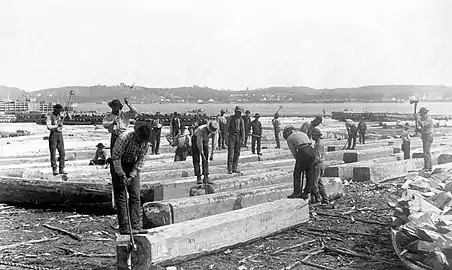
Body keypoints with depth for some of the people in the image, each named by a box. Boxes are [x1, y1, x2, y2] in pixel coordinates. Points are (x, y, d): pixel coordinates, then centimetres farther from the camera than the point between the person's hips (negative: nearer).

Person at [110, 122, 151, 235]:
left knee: (135, 196, -1)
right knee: (121, 197, -6)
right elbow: (116, 157, -21)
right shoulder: (124, 138, -28)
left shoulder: (146, 143, -13)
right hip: (118, 166, -5)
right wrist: (121, 175, -22)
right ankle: (124, 227, -4)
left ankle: (135, 225, 2)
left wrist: (132, 176, -16)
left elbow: (140, 161, -7)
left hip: (133, 167, 5)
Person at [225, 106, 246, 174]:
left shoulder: (241, 120, 8)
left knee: (237, 153, 6)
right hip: (231, 136, -4)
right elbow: (226, 128, -3)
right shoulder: (230, 118, -3)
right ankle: (229, 169, -4)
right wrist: (226, 138, -8)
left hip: (238, 137, 4)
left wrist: (243, 139, 3)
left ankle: (235, 168, 13)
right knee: (230, 153, -7)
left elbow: (243, 130, 9)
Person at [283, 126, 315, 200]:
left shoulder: (289, 139, 14)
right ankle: (306, 193, 14)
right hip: (312, 151, 6)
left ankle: (297, 192, 2)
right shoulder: (303, 133, 31)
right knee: (309, 173, 12)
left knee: (297, 173, 5)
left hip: (302, 152, -6)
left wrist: (298, 161, 22)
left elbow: (294, 153, 12)